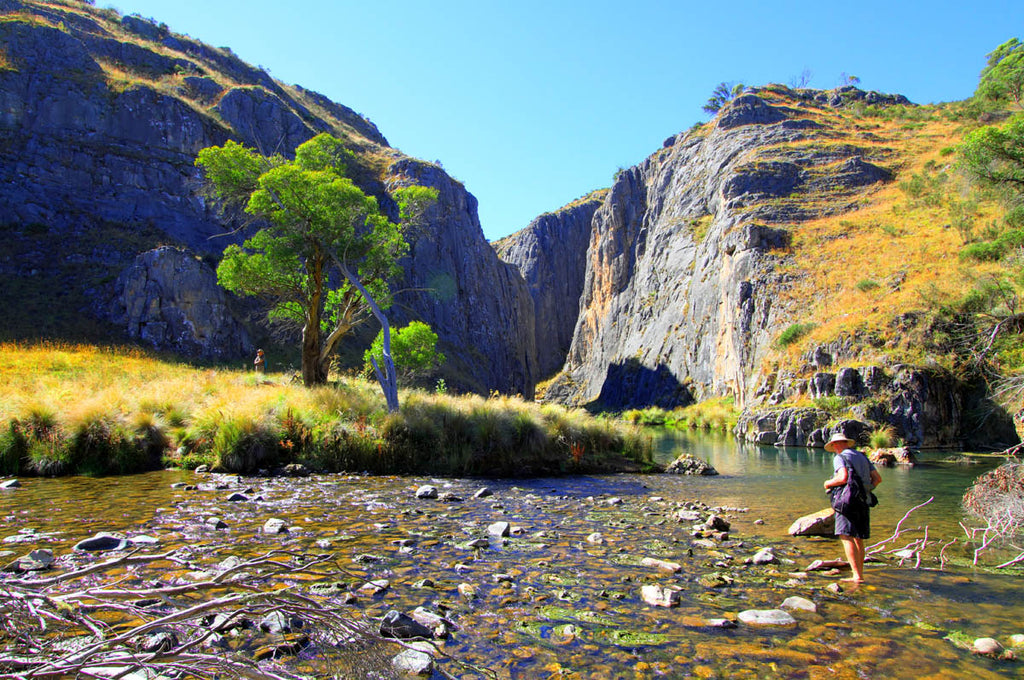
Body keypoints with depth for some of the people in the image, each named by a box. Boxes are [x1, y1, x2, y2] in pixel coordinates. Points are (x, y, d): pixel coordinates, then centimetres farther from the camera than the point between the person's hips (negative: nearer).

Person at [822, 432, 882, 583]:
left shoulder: (840, 458, -4)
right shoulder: (862, 457, 19)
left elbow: (843, 478, -19)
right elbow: (878, 478, 15)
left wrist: (828, 483, -3)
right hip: (864, 502, 8)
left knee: (846, 537, -12)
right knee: (858, 539, 13)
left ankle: (857, 575, -21)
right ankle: (859, 575, 17)